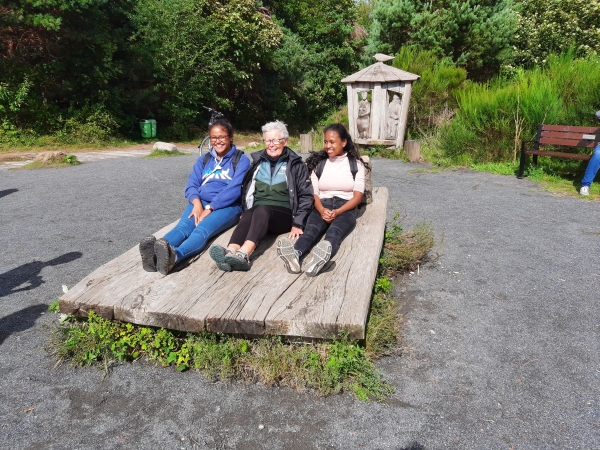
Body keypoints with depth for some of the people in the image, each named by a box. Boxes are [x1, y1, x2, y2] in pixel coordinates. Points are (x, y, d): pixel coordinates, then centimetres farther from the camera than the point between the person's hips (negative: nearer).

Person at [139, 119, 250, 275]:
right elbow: (191, 185, 9)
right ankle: (156, 253, -58)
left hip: (228, 206, -4)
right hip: (200, 202, 4)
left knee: (202, 230, -34)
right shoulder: (203, 160, 20)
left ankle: (173, 256, -64)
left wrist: (209, 208, -18)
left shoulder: (241, 160, 5)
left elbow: (235, 189, -9)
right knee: (183, 227, -29)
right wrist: (197, 202, -15)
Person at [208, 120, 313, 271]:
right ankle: (230, 253, -59)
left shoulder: (296, 164, 8)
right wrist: (245, 210, 4)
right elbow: (245, 190, 20)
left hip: (284, 215, -2)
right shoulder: (257, 161, 18)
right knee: (248, 216, -33)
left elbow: (306, 196, 2)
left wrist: (297, 224, -7)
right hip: (258, 213, 3)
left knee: (262, 210, -35)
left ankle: (243, 254, -58)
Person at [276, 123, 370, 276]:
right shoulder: (318, 163, 14)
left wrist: (337, 212, -17)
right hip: (322, 207, 2)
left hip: (345, 208, -2)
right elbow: (314, 193, 8)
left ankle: (321, 257, -70)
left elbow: (357, 196, 0)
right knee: (310, 229, -33)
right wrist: (322, 210, -15)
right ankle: (294, 255, -65)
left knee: (334, 232, -37)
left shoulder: (356, 164, 8)